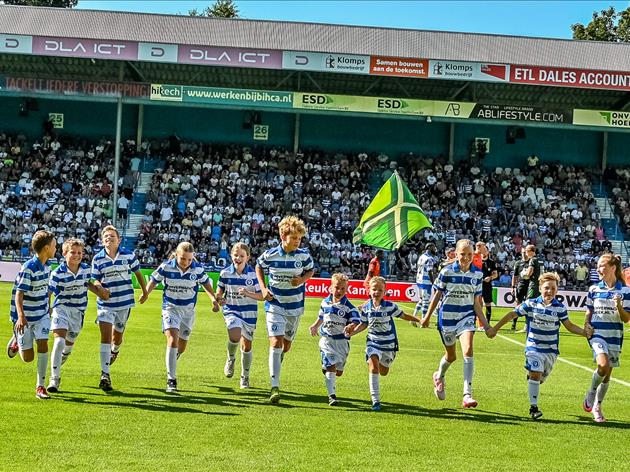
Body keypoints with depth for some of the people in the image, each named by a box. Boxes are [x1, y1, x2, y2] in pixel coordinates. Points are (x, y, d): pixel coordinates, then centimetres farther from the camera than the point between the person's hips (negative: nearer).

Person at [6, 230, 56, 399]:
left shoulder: (46, 267, 2)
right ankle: (17, 340, 35)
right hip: (25, 317, -5)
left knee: (43, 345, -14)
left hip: (42, 315, 5)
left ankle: (41, 387, -6)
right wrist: (21, 316, -37)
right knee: (28, 358, 1)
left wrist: (49, 309, 26)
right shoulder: (28, 268, -21)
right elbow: (19, 294, -26)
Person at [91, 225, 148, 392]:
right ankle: (105, 375, -11)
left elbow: (138, 273, 10)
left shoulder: (129, 255, -4)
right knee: (105, 336, -12)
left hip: (125, 302, 1)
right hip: (105, 303, -1)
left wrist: (144, 291, 19)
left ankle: (115, 350, 52)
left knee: (117, 335, 13)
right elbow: (95, 281, 3)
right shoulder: (97, 259, -2)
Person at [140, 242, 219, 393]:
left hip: (188, 309, 3)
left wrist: (214, 299, 2)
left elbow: (206, 283, 8)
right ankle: (171, 380, -22)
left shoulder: (198, 269, -10)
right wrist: (146, 294, -12)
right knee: (173, 339, -22)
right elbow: (154, 280, 1)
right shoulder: (166, 267, -14)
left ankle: (173, 358, 48)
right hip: (170, 308, -3)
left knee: (181, 347, 11)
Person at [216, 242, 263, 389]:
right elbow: (219, 291, 9)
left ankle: (245, 377, 29)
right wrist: (219, 298, -13)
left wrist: (248, 293, -23)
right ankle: (231, 358, 5)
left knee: (246, 345, 9)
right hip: (231, 310, -1)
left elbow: (262, 296, -6)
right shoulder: (225, 273, -4)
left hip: (249, 312, 1)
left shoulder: (254, 274, -8)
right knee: (234, 336, -28)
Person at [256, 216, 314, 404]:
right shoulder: (270, 255, -11)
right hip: (275, 305, -2)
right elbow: (258, 267, 10)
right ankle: (275, 387, -17)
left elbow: (310, 270, 11)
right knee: (276, 342, -16)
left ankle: (277, 362, 52)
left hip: (295, 306, 3)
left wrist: (302, 279, -11)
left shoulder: (304, 255, -9)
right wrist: (263, 288, -2)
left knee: (286, 345, 15)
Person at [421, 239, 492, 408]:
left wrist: (484, 323, 1)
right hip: (447, 317, -1)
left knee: (468, 350, -21)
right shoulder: (446, 272, -9)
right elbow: (437, 295, 1)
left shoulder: (477, 274, 0)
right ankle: (439, 377, 49)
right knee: (451, 355, 12)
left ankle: (467, 395, -21)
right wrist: (427, 316, 6)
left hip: (466, 317, 1)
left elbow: (476, 301, 5)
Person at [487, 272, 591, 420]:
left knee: (541, 378, 12)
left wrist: (585, 332, -11)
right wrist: (495, 328, 1)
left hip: (551, 349, 3)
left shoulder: (560, 307, -2)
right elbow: (512, 314, -1)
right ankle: (533, 407, -8)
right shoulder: (531, 304, -7)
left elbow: (569, 325, 5)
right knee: (536, 374, -16)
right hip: (534, 347, -3)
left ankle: (530, 375, 49)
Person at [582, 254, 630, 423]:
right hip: (597, 334, -1)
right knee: (603, 365, -24)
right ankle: (591, 394, 2)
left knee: (607, 375, 7)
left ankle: (597, 407, 24)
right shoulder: (594, 289, 3)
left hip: (614, 337, 1)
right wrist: (586, 324, -4)